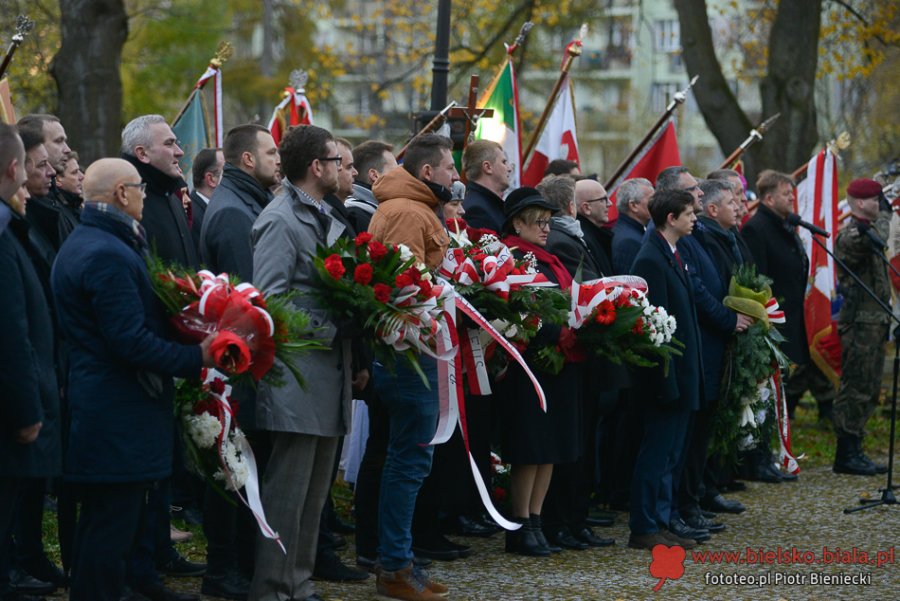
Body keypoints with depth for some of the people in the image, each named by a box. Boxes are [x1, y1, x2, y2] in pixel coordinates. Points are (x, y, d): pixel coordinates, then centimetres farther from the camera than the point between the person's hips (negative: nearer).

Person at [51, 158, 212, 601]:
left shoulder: (81, 243, 15)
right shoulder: (108, 254, -20)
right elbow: (131, 341, -24)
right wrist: (196, 357, -18)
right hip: (118, 415, -11)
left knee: (104, 522, 18)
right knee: (112, 528, -5)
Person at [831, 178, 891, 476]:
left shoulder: (867, 230, 17)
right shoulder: (850, 235, -15)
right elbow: (875, 240, -33)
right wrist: (884, 214, -15)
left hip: (874, 322, 10)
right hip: (860, 323, -10)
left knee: (868, 391, 13)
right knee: (856, 390, -7)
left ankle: (854, 451, 18)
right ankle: (846, 455, -2)